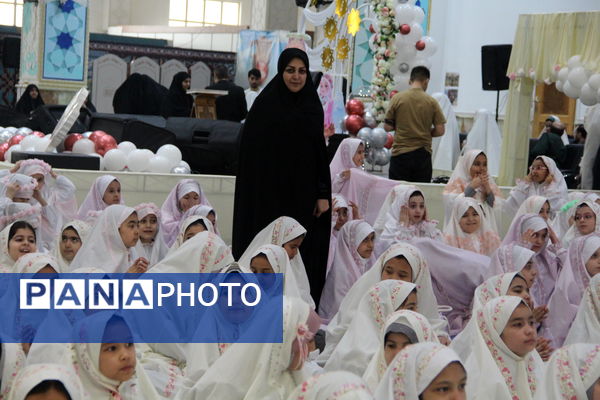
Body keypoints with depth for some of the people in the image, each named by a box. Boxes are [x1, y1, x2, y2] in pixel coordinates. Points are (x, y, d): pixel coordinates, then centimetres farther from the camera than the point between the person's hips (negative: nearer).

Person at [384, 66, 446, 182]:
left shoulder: (397, 98, -3)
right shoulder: (432, 102, -3)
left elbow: (387, 127, -1)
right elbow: (440, 130, -4)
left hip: (400, 153, -1)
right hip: (423, 154, 1)